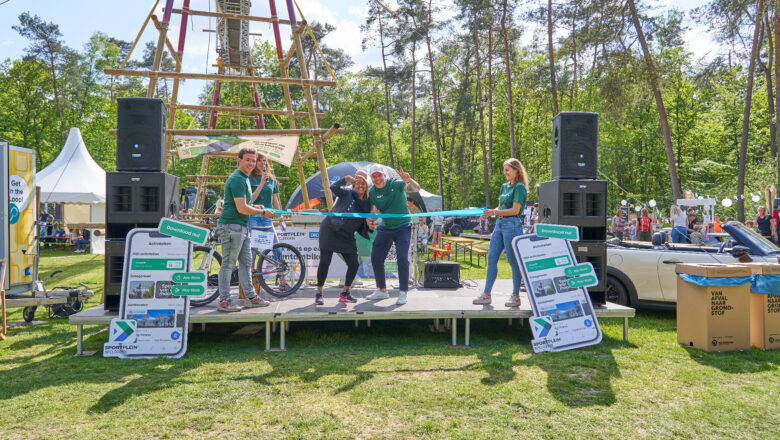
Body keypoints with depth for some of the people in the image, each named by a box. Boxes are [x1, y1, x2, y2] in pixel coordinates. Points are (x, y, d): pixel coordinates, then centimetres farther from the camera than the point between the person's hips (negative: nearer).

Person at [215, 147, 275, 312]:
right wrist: (262, 212, -9)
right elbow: (242, 208, -21)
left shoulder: (244, 178, 17)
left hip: (242, 227, 11)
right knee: (228, 264, -3)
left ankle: (251, 298, 22)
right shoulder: (237, 179, -16)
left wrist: (255, 207, 17)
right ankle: (224, 302, 4)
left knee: (246, 262, 14)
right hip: (231, 226, -11)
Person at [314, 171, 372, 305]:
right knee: (324, 261, -10)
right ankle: (318, 293, 4)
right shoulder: (347, 194, -4)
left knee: (354, 264, -1)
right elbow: (333, 188, -23)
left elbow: (363, 226, 12)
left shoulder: (367, 204, 9)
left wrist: (369, 226, -9)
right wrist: (346, 178, -32)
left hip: (347, 236, 5)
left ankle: (345, 293, 17)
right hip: (330, 230, -5)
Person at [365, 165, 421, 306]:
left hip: (402, 228, -5)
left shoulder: (396, 184, -16)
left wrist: (409, 180, -49)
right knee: (376, 258, 6)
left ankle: (403, 293, -6)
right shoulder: (372, 192, -4)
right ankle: (382, 291, 23)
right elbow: (374, 210, -2)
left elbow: (416, 189, -28)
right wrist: (369, 220, -24)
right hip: (385, 229, 5)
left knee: (402, 258, -17)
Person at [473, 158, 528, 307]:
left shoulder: (520, 187, -7)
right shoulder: (504, 186, 18)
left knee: (513, 261, -2)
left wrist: (494, 212, -18)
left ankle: (515, 296, 9)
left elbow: (515, 210, -14)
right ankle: (486, 295, 10)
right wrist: (490, 212, 1)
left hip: (512, 225, -8)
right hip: (500, 224, 8)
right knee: (491, 258, 5)